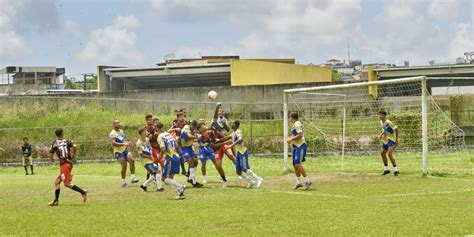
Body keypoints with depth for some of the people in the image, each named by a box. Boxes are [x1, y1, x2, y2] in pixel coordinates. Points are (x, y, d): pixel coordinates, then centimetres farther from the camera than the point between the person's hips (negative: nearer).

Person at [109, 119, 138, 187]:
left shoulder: (121, 131, 13)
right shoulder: (112, 134, -13)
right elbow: (113, 143, -27)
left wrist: (127, 143, 7)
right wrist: (123, 144, -29)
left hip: (125, 150, 6)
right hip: (118, 152, -6)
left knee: (132, 160, -17)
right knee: (124, 166, -11)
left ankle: (133, 177, -16)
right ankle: (124, 182, 6)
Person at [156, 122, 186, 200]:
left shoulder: (160, 137, -9)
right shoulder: (168, 134, 14)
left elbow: (163, 149, -20)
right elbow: (176, 145, 19)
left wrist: (161, 155, -1)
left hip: (170, 158, -8)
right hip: (176, 156, 8)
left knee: (164, 178, -2)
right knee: (170, 177, 17)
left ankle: (180, 187, -19)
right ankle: (181, 193, 4)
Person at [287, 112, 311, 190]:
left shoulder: (297, 124, -13)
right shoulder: (295, 125, 18)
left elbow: (300, 135, -23)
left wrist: (291, 139, -16)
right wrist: (291, 139, 14)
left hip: (300, 146, -11)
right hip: (296, 146, 11)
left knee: (298, 164, -18)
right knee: (295, 164, 11)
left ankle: (307, 181, -17)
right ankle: (298, 182, 17)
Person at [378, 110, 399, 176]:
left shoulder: (388, 122, -21)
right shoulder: (381, 122, 6)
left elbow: (396, 129, -19)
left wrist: (396, 139, -19)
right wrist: (381, 134, 5)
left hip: (391, 140, -10)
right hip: (386, 140, 10)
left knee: (389, 154, -22)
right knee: (382, 153, 15)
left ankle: (396, 170, -15)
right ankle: (386, 169, 32)